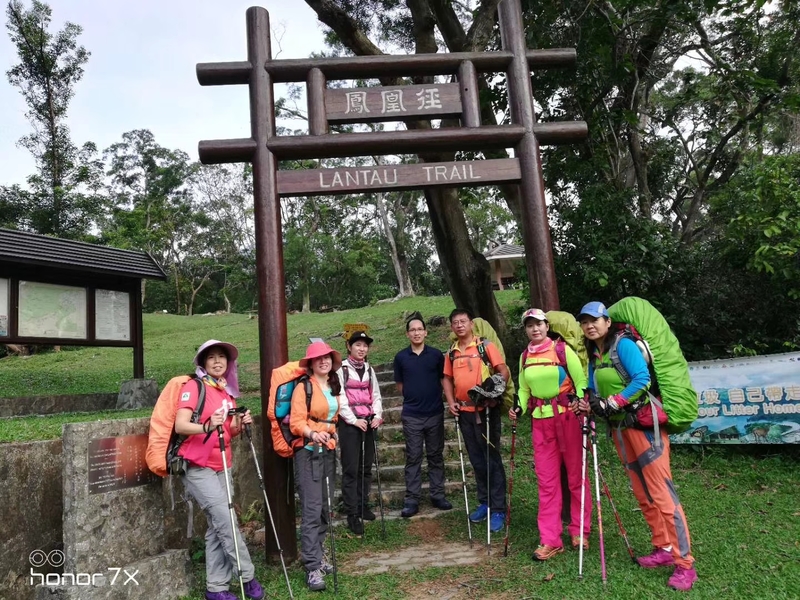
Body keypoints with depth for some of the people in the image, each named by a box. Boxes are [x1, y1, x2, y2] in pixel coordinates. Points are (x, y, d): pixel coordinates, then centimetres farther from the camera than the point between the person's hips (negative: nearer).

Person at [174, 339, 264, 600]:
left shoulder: (228, 392, 12)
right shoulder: (193, 386, -9)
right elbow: (180, 425, -19)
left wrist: (240, 424, -5)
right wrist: (207, 426, -37)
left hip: (222, 467, 7)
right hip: (198, 468, -7)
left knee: (217, 527, 9)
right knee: (225, 520, -11)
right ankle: (247, 576, 3)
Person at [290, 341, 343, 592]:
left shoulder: (335, 387, 9)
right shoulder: (303, 388, -12)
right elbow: (296, 423, -19)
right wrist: (312, 433, -33)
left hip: (329, 451, 7)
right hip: (308, 452, -7)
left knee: (325, 507, 10)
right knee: (312, 510, -8)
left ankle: (317, 556, 23)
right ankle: (313, 567, -3)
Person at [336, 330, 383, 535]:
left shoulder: (369, 370, 14)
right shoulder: (341, 369, -4)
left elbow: (375, 395, 12)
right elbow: (340, 399, -10)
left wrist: (377, 415, -3)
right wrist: (354, 420, -14)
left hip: (368, 422, 5)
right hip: (349, 423, -5)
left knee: (366, 467, 10)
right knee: (351, 468, -4)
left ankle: (362, 505, 23)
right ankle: (352, 514, 1)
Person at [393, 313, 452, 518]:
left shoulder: (436, 355, -1)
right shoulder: (401, 357, 0)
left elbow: (444, 380, 7)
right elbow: (400, 386, 10)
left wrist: (433, 397, 3)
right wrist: (414, 397, 8)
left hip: (435, 414, 1)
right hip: (411, 416, 0)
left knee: (436, 456, 10)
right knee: (413, 458, 5)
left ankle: (437, 495, 21)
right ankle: (412, 500, 10)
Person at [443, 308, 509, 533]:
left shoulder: (485, 346, -5)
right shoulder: (451, 353, 10)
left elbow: (504, 371, -8)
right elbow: (448, 378, 17)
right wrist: (451, 402, 4)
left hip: (486, 409, -5)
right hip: (464, 411, 5)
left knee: (491, 459, 0)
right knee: (476, 460, 14)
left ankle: (498, 509, 8)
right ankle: (484, 503, 26)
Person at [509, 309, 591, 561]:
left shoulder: (562, 349, -5)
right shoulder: (525, 357, 10)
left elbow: (581, 380, -6)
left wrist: (579, 400, -23)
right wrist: (519, 408, 1)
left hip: (567, 416, -4)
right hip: (540, 420, 4)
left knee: (575, 474, 7)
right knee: (546, 479, 5)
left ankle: (579, 531, 23)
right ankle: (550, 540, 11)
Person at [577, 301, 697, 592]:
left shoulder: (623, 345, -12)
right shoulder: (593, 356, 11)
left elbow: (642, 379, -23)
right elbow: (596, 390, 13)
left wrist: (612, 403, -24)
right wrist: (590, 403, -7)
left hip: (644, 424, -8)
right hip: (619, 428, 8)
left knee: (662, 493, -8)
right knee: (643, 494, 13)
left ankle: (685, 563, -1)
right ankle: (663, 549, 24)